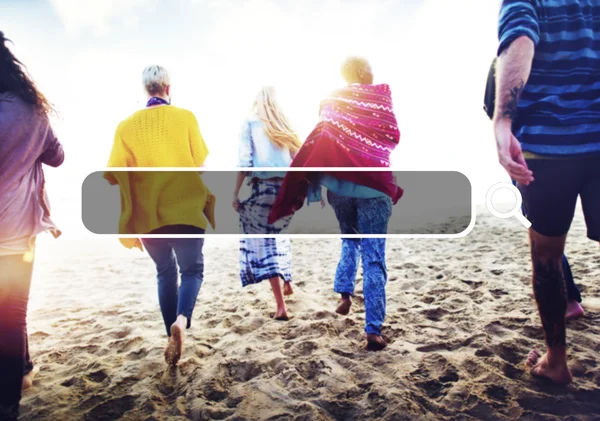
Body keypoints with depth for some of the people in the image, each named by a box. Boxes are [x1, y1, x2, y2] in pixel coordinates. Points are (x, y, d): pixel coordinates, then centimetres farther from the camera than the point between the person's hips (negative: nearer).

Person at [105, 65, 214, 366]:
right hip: (186, 213, -2)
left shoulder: (127, 126, 1)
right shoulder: (185, 117, -3)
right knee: (192, 270, 14)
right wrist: (213, 210, 8)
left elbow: (115, 177, -2)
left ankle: (172, 335, 24)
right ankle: (181, 321, -11)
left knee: (165, 273, 21)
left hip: (147, 218, 2)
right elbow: (201, 167, -3)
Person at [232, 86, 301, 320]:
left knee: (264, 244, 0)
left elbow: (244, 162, -6)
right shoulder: (286, 126, 12)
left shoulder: (250, 123, 3)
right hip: (287, 189, 5)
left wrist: (236, 192, -2)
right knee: (277, 235, 28)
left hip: (262, 187, -4)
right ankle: (287, 283, 32)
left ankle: (281, 306, -4)